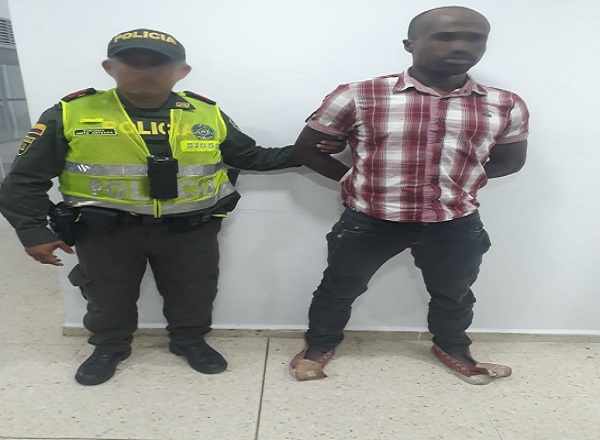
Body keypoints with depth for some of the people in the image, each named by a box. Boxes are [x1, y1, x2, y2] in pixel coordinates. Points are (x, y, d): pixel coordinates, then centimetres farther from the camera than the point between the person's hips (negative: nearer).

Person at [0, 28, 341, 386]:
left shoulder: (208, 115, -3)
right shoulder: (70, 114, -10)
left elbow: (249, 156, 6)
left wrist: (302, 154, -3)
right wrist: (33, 231, -9)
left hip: (191, 229, 1)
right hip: (105, 230, 0)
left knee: (194, 294, 16)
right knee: (108, 297, 18)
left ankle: (190, 341, 43)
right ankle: (109, 348, 46)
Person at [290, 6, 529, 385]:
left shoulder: (505, 106, -2)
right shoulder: (358, 97, -12)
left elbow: (510, 160, 13)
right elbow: (307, 148, -2)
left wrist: (459, 181, -1)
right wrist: (358, 181, -4)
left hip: (457, 222, 3)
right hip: (370, 219, -2)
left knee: (454, 293, 22)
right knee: (339, 289, 14)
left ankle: (453, 348, 51)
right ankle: (319, 345, 41)